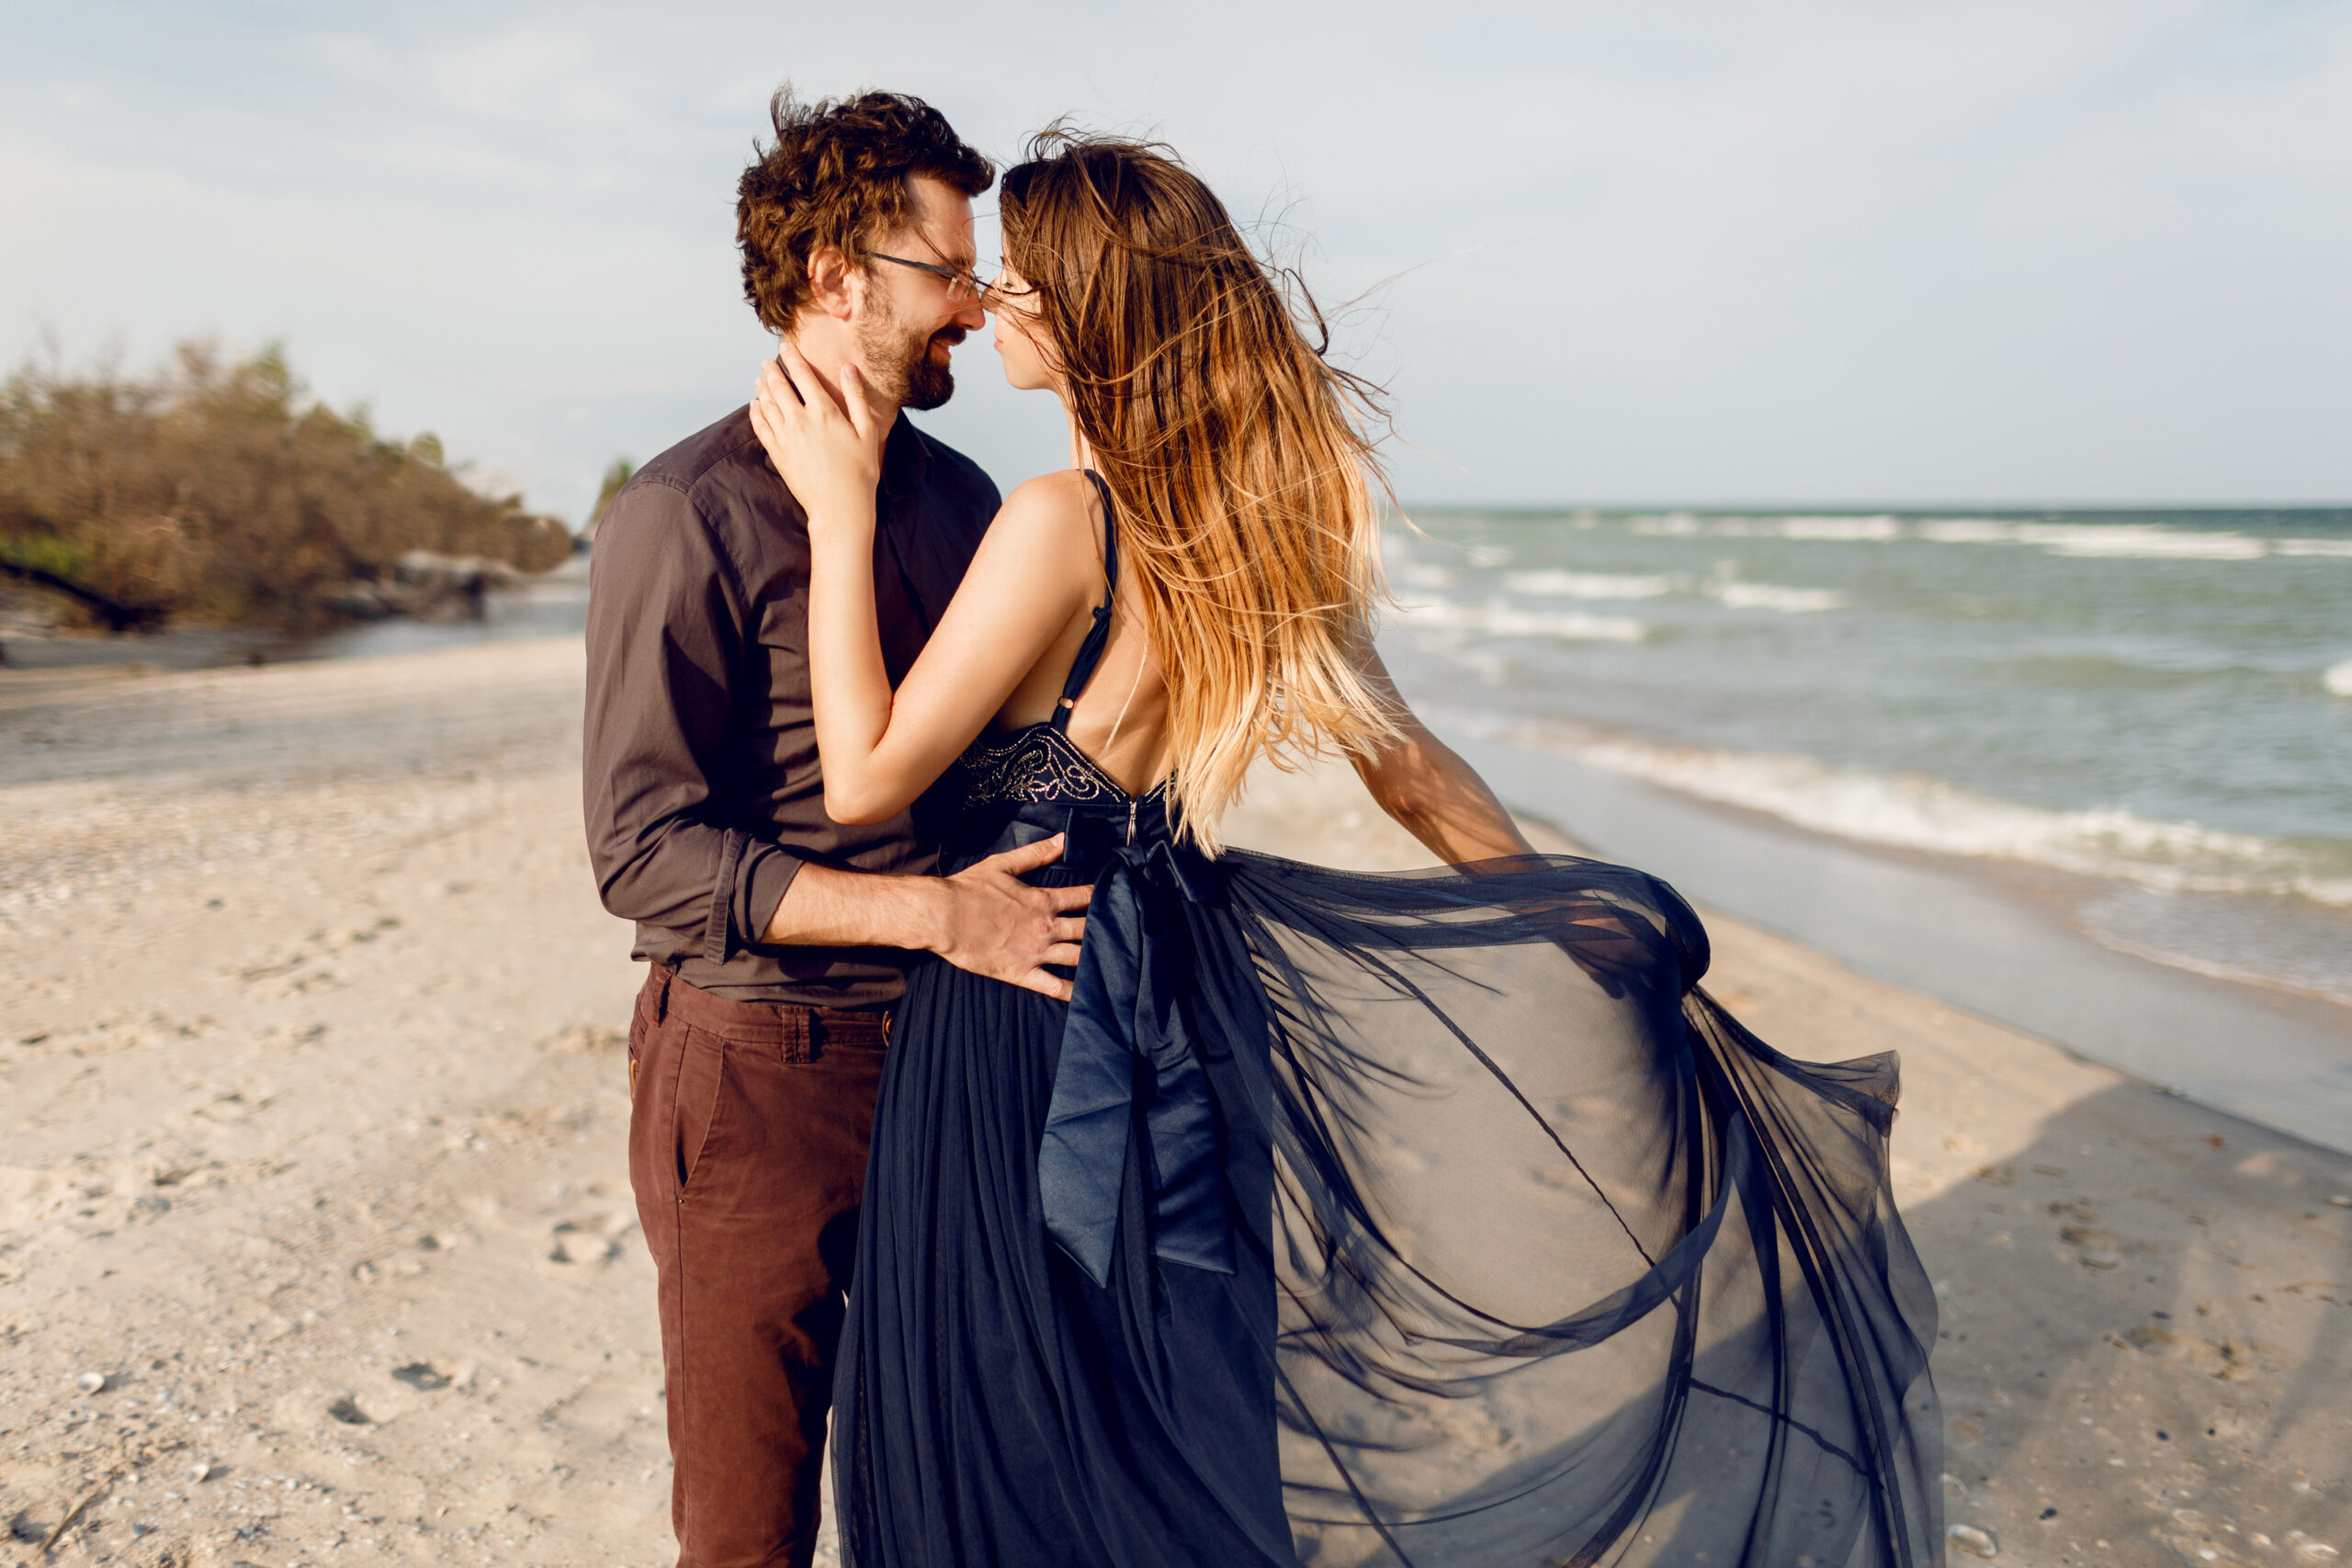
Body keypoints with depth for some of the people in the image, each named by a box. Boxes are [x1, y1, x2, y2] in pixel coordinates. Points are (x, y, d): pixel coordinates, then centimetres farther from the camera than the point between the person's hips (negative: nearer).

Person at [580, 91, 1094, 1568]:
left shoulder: (963, 497, 8)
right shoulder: (689, 515, -11)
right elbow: (646, 847, -16)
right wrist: (930, 911, -21)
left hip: (951, 1046, 6)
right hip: (762, 1063, -5)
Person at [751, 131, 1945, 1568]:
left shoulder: (1062, 521, -21)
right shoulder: (1248, 527, 2)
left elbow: (868, 779, -16)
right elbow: (1417, 769, 5)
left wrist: (843, 513, -11)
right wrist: (1581, 928, 13)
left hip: (1035, 1027, -7)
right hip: (1182, 992, 8)